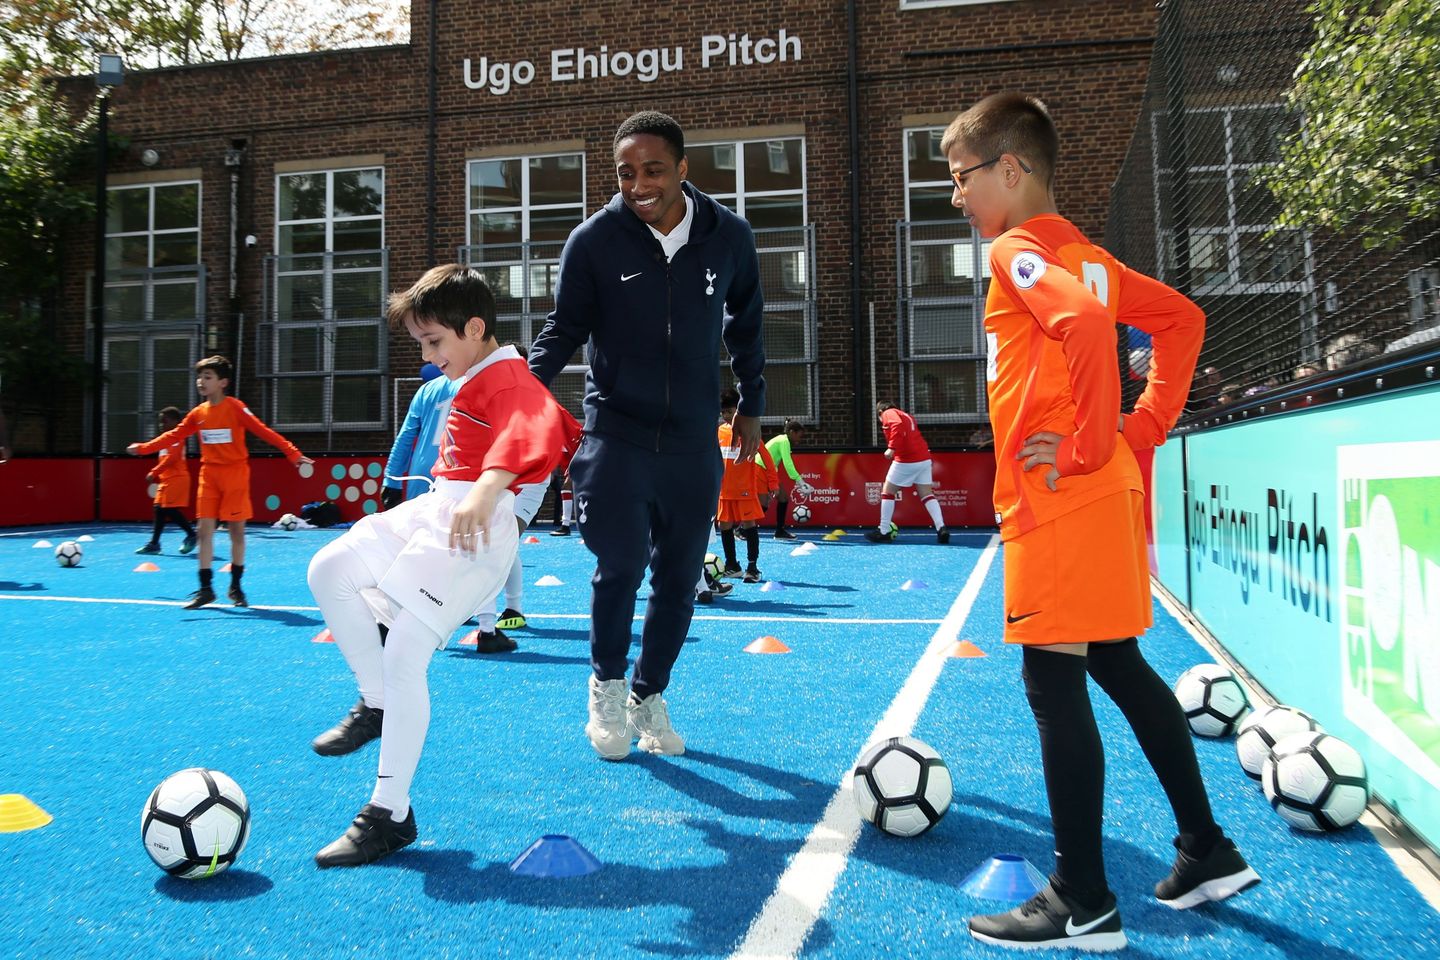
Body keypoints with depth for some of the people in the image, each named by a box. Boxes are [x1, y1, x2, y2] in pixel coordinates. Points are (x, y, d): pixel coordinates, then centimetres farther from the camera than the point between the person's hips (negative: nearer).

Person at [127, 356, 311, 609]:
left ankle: (236, 588, 14)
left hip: (235, 474, -4)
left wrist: (293, 454, -25)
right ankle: (205, 589, 5)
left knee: (237, 531, 2)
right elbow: (173, 436, 15)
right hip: (209, 475, 4)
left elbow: (264, 431, -17)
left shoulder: (235, 408, -11)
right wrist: (143, 448, 13)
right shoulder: (198, 413, 5)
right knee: (204, 529, -1)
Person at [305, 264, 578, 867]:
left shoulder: (507, 378, -12)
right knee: (329, 570, -1)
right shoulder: (474, 380, 20)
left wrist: (484, 492, -54)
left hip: (473, 527, -10)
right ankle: (375, 704, 12)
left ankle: (392, 815, 0)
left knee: (405, 658, -13)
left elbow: (531, 432, -36)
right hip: (432, 510, 10)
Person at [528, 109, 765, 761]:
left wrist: (751, 404, 17)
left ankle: (649, 697, 31)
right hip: (615, 433, -2)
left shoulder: (729, 236, -1)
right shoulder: (594, 240, -7)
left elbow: (744, 322, 15)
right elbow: (565, 329, -1)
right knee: (621, 567, -13)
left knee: (678, 581, 7)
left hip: (694, 443, 3)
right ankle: (606, 684, 17)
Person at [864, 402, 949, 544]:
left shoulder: (888, 413, 0)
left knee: (887, 492, 7)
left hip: (906, 461, -7)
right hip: (924, 458, 7)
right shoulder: (906, 415, 25)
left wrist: (892, 448, -25)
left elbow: (897, 425, -21)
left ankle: (884, 532, 8)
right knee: (927, 494, 8)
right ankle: (942, 528, -6)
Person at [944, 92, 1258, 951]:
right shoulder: (1085, 255, 16)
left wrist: (1090, 446, -22)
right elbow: (1183, 318, 21)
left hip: (1061, 499, -10)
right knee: (1117, 664, 18)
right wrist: (1146, 427, 12)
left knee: (1054, 681, -3)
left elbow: (1085, 321, -31)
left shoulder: (1019, 252, -11)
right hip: (1106, 493, 10)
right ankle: (1208, 851, 29)